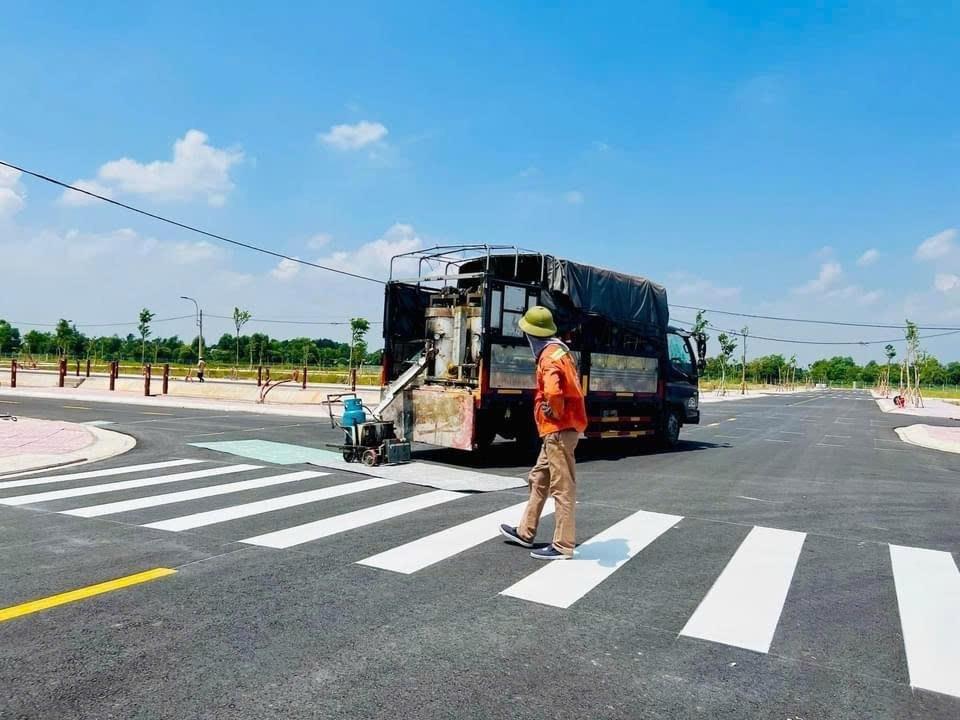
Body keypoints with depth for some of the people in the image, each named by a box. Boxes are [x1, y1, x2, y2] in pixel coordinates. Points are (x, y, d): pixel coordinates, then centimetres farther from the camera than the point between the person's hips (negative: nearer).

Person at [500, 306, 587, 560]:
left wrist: (556, 413, -20)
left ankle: (563, 545, 6)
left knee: (562, 487, -3)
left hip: (559, 430, -11)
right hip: (559, 429, 11)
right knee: (538, 480, 19)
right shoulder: (559, 350, 13)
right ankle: (525, 532, 30)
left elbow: (552, 392, -37)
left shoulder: (549, 357, -19)